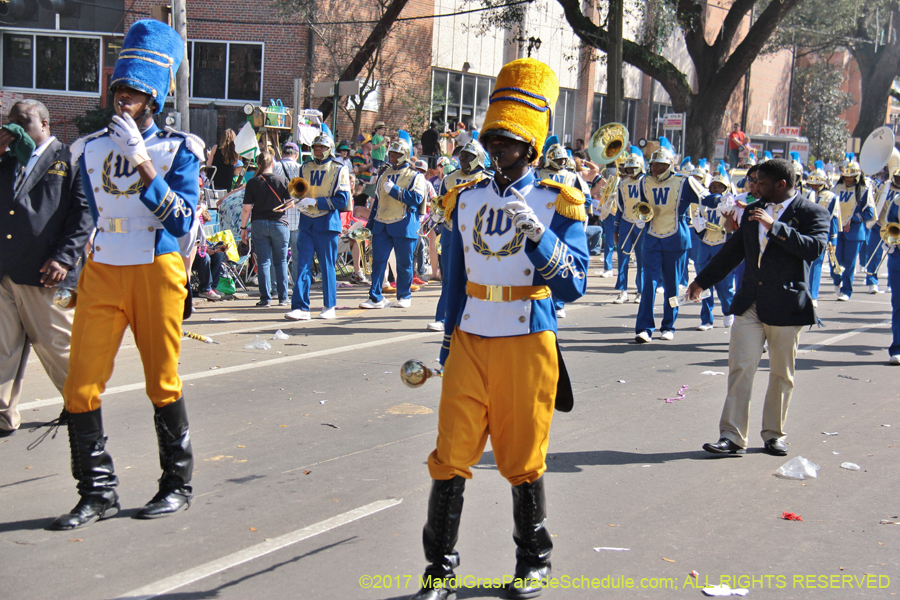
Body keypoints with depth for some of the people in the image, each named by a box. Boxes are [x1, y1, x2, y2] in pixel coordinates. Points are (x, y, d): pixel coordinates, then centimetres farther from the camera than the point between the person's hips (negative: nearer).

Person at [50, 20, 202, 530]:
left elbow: (182, 220, -13)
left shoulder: (177, 149, -1)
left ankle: (178, 486, 19)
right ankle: (99, 493, 6)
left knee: (163, 384, 5)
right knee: (81, 387, -4)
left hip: (156, 272, -4)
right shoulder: (91, 149, 11)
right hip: (101, 275, 4)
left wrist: (142, 163, -20)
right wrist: (71, 271, 18)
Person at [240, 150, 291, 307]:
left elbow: (247, 208, -5)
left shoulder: (253, 183, -3)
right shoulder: (282, 180, -3)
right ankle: (282, 297, 9)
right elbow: (291, 203, -3)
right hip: (279, 223, 0)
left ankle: (265, 298, 1)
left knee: (263, 262, 3)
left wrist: (243, 228, 4)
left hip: (259, 224, 0)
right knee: (280, 262, 9)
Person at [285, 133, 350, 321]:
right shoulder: (305, 168, 13)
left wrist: (315, 201, -17)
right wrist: (299, 202, -3)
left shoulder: (339, 170, -1)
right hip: (306, 223, 4)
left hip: (327, 222, -4)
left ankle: (330, 307, 14)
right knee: (303, 265, -4)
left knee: (327, 266, 3)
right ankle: (301, 307, -6)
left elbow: (342, 200, -8)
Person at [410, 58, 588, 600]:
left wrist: (538, 234, -27)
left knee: (523, 461, 6)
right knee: (451, 457, 0)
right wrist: (448, 344, 17)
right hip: (470, 344, 3)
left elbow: (573, 286, -13)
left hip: (527, 346, -3)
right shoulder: (467, 199, 9)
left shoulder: (557, 204, -3)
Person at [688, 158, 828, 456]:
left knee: (781, 375, 7)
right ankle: (732, 436, -3)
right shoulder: (753, 210, 13)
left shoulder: (812, 213, -5)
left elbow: (814, 248, -22)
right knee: (740, 368, -4)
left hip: (786, 306, -4)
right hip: (749, 304, 4)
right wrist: (703, 280, 28)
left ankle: (774, 434, 21)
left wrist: (775, 226, -27)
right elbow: (734, 250, 23)